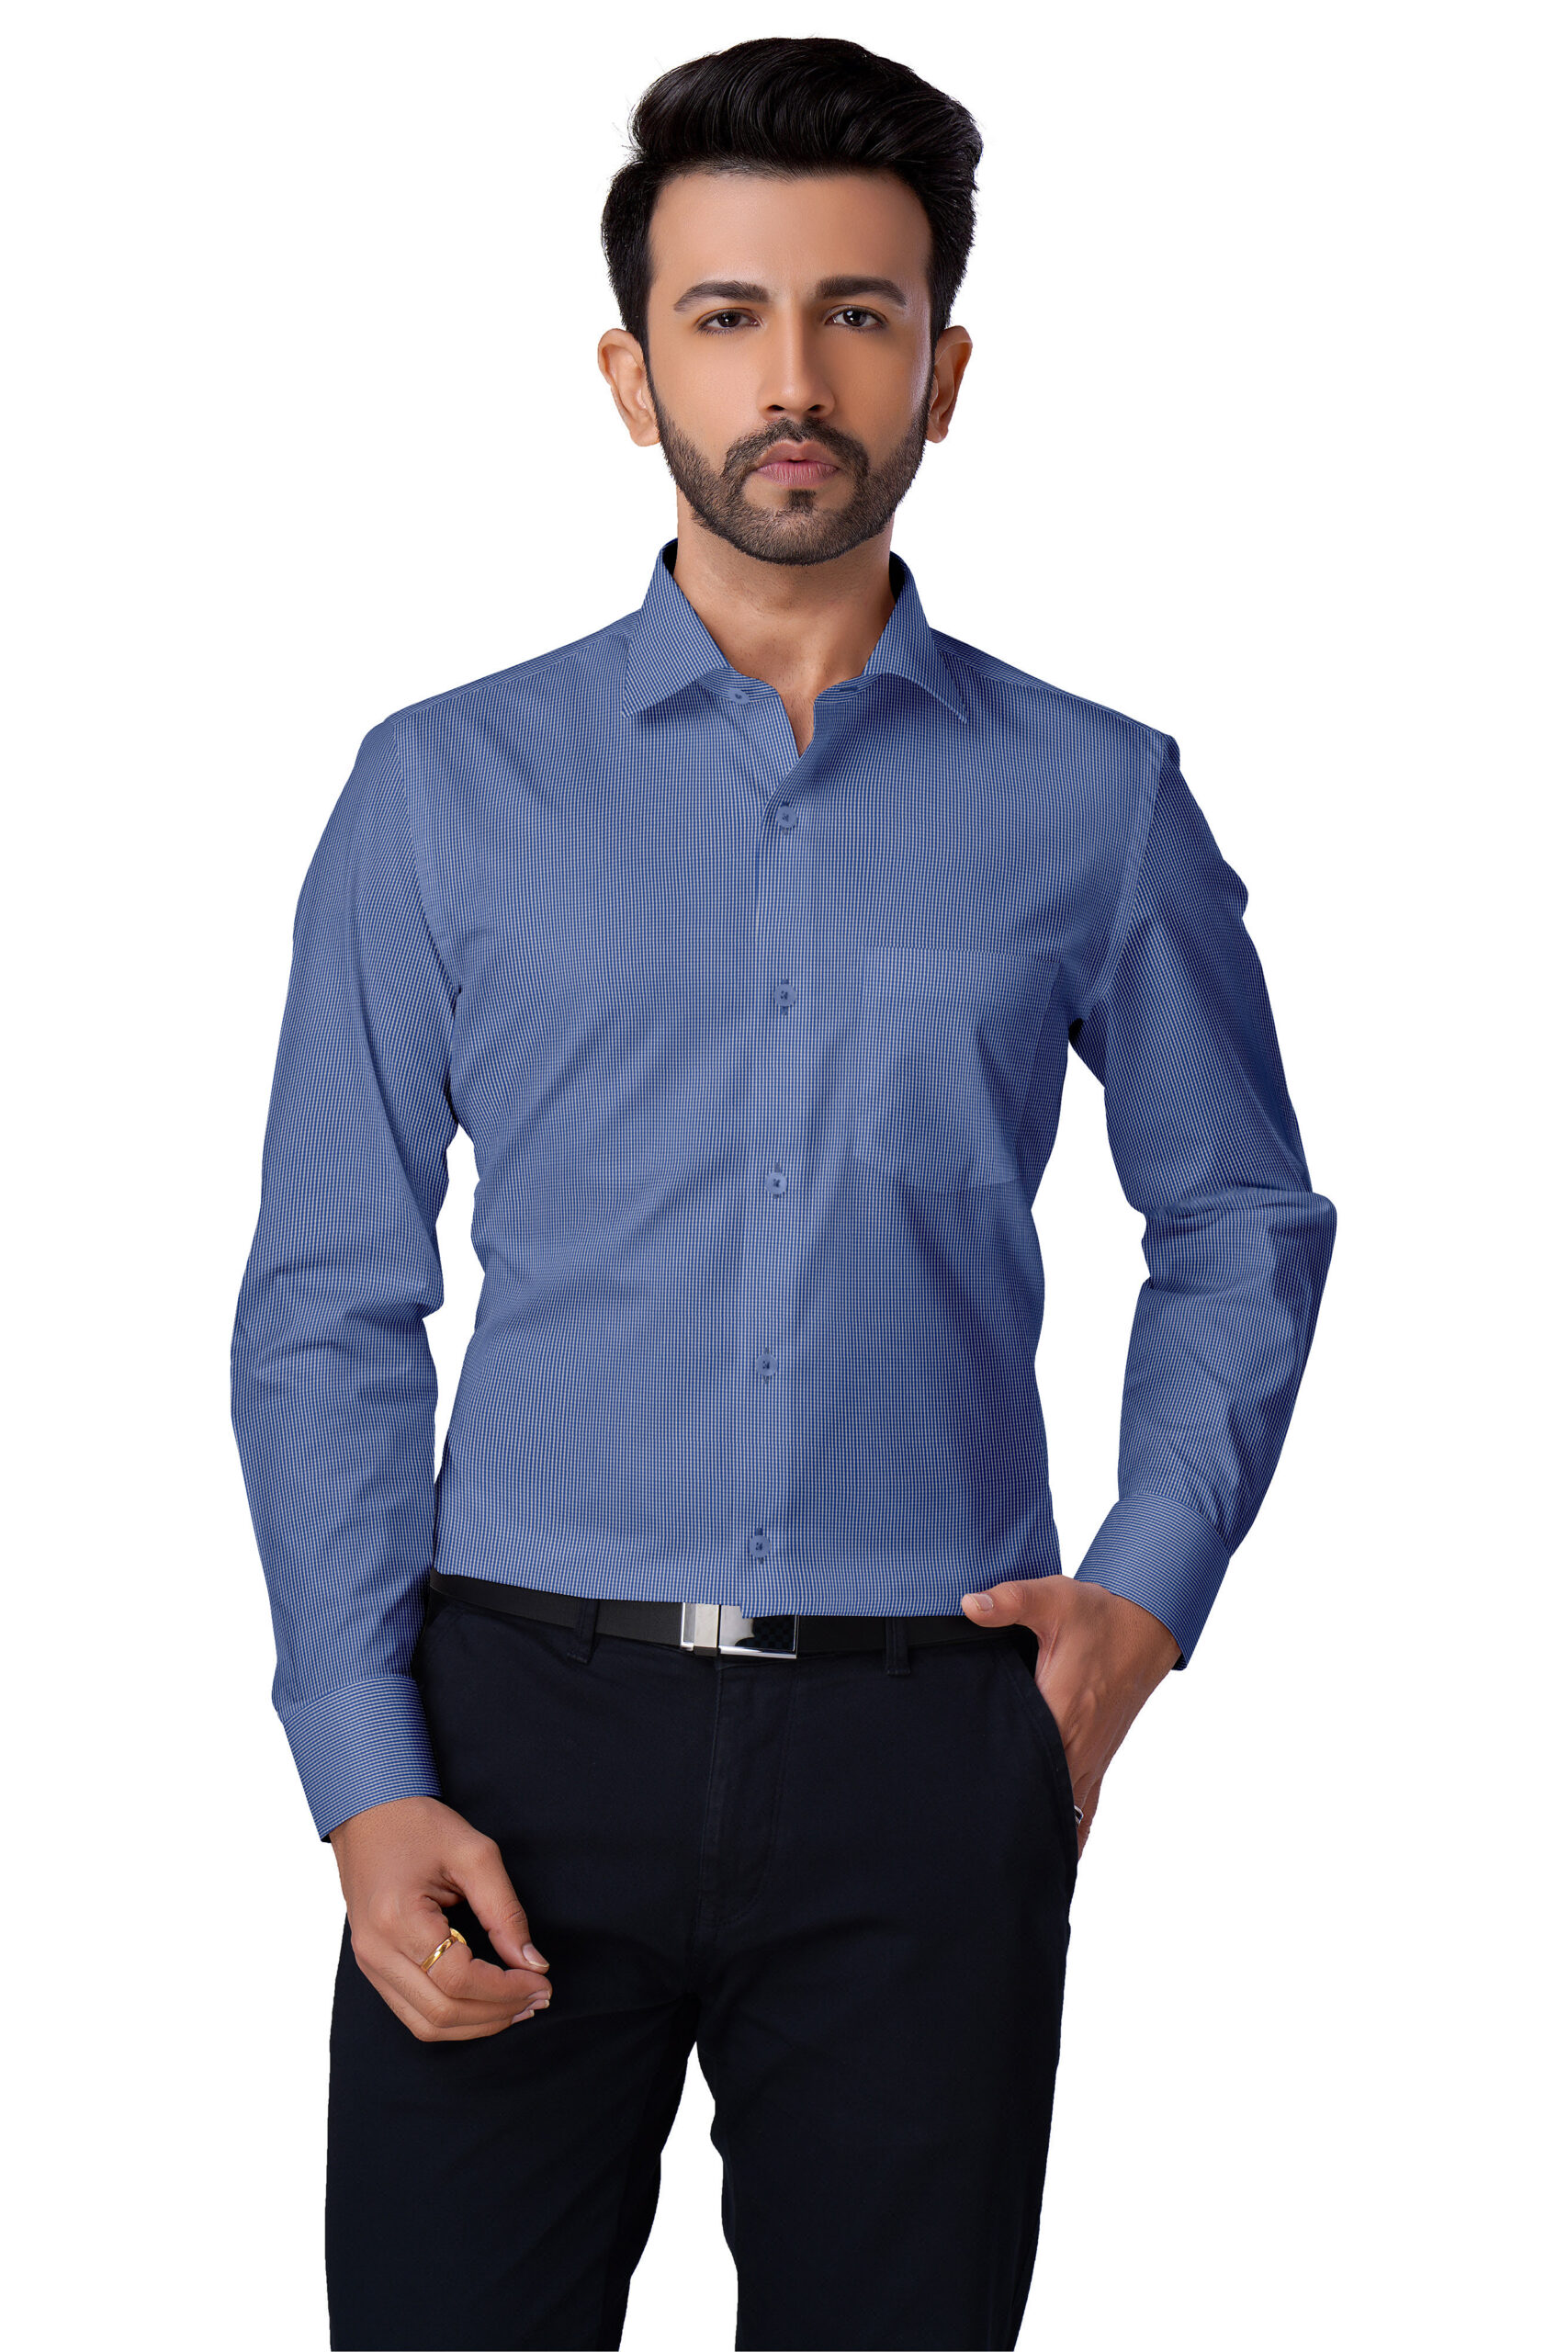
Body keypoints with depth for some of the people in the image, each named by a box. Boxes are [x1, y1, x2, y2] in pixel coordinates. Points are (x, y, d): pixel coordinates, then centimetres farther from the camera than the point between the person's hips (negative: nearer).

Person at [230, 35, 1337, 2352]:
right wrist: (366, 1781, -5)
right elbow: (327, 1309, 2)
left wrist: (1152, 1588, 3)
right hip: (525, 1725, 0)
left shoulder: (1097, 802, 5)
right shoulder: (446, 792, 3)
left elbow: (1241, 1221, 17)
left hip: (928, 1751, 1)